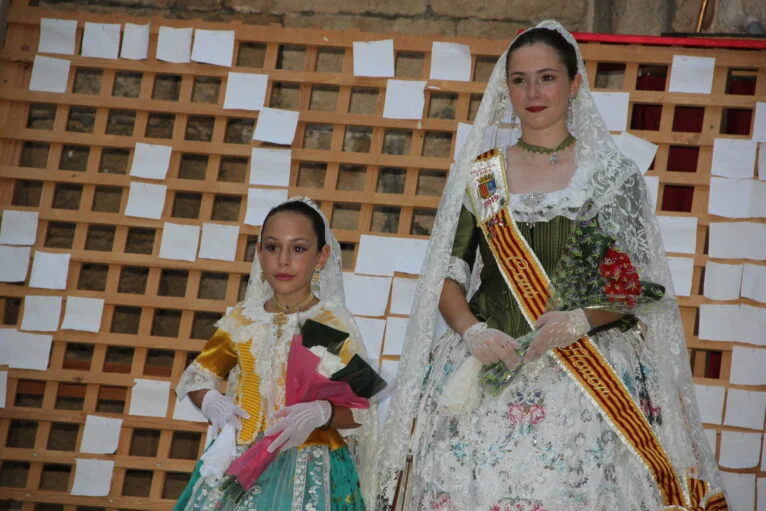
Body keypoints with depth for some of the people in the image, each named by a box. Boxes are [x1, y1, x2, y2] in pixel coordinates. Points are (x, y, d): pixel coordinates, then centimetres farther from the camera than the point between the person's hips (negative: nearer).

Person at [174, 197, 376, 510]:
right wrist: (210, 401, -5)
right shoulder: (242, 319, 5)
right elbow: (198, 375, 16)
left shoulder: (333, 325, -6)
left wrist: (320, 413, -27)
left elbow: (359, 411, -7)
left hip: (308, 470, -3)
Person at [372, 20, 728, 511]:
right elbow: (447, 276, 10)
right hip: (487, 363, 2)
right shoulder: (478, 174, 12)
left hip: (588, 371, -1)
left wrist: (580, 321, -16)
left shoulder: (613, 174, 6)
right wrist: (472, 330, -9)